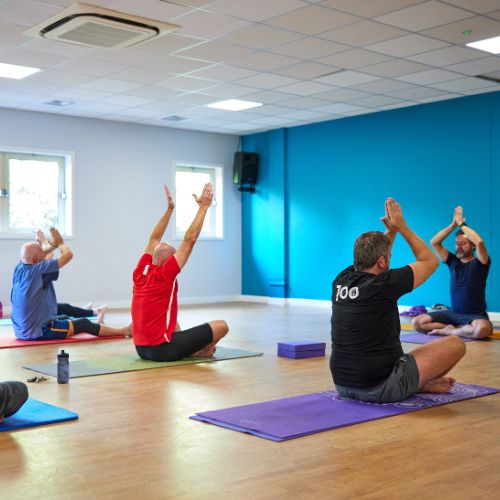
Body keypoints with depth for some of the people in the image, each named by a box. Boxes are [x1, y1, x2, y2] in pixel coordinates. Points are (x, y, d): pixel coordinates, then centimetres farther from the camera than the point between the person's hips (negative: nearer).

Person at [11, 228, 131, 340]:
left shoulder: (19, 268, 0)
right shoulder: (38, 270, -23)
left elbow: (31, 253, 22)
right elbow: (68, 254, -18)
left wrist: (53, 245, 13)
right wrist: (60, 243, 2)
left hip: (22, 330, 9)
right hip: (39, 331, -9)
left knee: (65, 318, 29)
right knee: (83, 324, 4)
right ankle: (123, 331, 16)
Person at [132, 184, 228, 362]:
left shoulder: (140, 273, 6)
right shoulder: (164, 275, -13)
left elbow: (154, 238, 19)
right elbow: (190, 239, -11)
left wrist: (169, 209, 22)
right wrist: (203, 207, -6)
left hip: (142, 349, 9)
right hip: (163, 349, -8)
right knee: (221, 326, -6)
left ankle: (190, 348, 22)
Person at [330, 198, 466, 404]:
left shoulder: (341, 280, 3)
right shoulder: (384, 285, -17)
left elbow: (373, 255, 26)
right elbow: (430, 261, 0)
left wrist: (391, 230, 18)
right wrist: (401, 226, 4)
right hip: (380, 388, -8)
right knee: (455, 344, 1)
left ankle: (417, 384, 26)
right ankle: (421, 385, 18)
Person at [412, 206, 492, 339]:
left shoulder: (479, 263, -4)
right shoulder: (453, 261, 10)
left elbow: (479, 242, -25)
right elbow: (434, 243, 5)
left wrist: (461, 224, -14)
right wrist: (453, 225, -1)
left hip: (475, 315, -4)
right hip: (454, 313, 4)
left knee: (483, 329, -40)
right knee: (417, 322, -12)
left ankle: (449, 331, -16)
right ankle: (454, 329, -13)